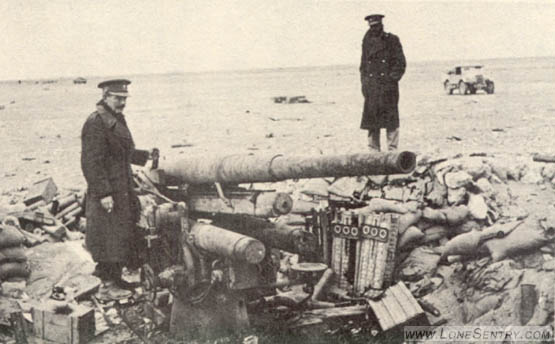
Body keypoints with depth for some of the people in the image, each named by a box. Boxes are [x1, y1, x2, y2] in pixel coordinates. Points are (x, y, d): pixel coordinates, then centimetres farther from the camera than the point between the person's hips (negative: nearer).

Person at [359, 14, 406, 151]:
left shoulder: (392, 40, 3)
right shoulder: (367, 41, 14)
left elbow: (400, 63, 1)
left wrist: (392, 78, -10)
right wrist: (364, 82, 8)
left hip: (387, 85, -3)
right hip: (371, 87, 3)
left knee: (390, 119, -4)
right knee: (371, 118, 0)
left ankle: (392, 149, 0)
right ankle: (374, 149, 6)